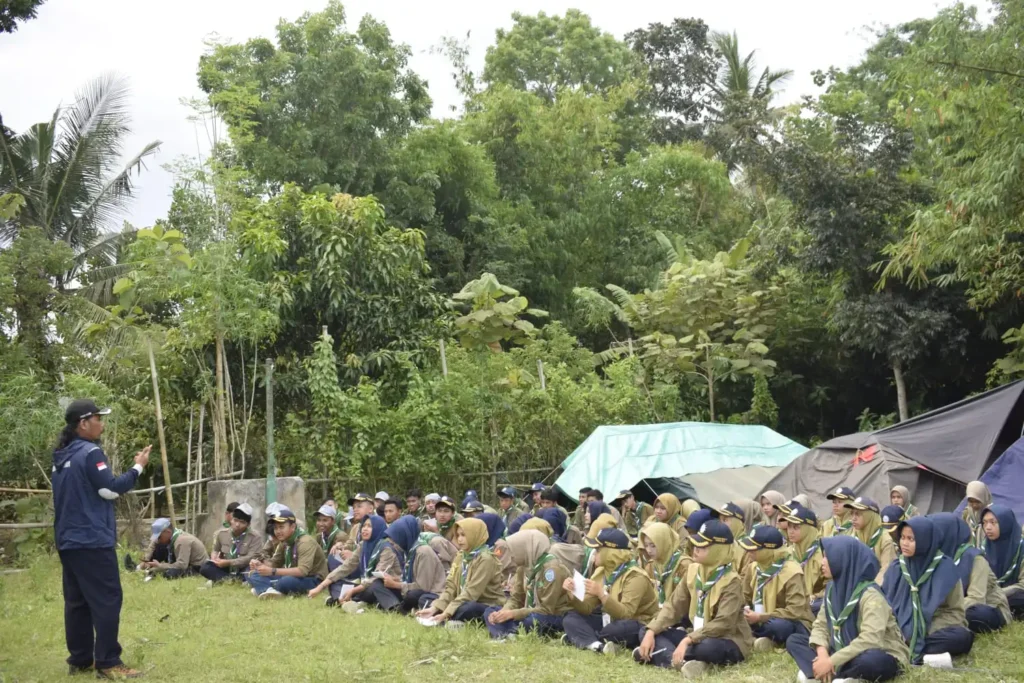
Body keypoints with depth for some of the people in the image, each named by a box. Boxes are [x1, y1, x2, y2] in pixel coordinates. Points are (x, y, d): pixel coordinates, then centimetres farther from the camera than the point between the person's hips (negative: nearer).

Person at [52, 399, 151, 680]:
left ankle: (80, 660, 15)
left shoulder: (61, 457, 13)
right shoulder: (90, 453, -14)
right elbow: (110, 489, -16)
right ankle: (108, 663, -6)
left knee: (77, 601, 11)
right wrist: (138, 467, -7)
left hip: (68, 541, 9)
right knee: (107, 600, -6)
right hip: (92, 541, -9)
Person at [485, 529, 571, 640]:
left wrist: (512, 614, -24)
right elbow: (516, 598, 7)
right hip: (531, 614, 8)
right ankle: (505, 637, -32)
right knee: (490, 612, -5)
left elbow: (547, 609, -23)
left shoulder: (552, 568, -21)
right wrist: (504, 612, -15)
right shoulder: (524, 566, 4)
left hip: (555, 618, -8)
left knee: (529, 621, -40)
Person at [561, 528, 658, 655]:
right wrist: (572, 595, -19)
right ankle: (598, 646, -33)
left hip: (637, 628, -8)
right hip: (611, 622, 8)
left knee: (616, 628, -40)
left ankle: (583, 640, -14)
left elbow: (625, 614, -32)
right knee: (570, 619, -9)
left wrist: (601, 594, -40)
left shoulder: (635, 577, -20)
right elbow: (586, 609, 0)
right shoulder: (601, 572, 3)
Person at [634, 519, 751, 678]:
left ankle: (655, 655, -23)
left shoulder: (731, 581, -18)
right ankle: (682, 661, -32)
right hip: (699, 637, 7)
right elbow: (674, 606, 3)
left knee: (709, 647, -42)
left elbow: (723, 624, -27)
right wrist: (651, 631, -11)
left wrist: (687, 640, -35)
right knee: (646, 633, -5)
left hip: (729, 642, -7)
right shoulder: (694, 571, 3)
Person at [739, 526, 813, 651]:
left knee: (777, 625, -41)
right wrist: (743, 611, -14)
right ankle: (769, 639, -13)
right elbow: (744, 598, 11)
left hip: (794, 624, -7)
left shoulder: (791, 572, -22)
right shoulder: (754, 567, 1)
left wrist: (760, 617, -28)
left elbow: (795, 611, -28)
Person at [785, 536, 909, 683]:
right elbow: (821, 625, 3)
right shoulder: (833, 588, 1)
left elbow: (870, 640, -33)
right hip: (848, 654, 8)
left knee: (870, 660, -43)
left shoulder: (870, 595, -23)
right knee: (794, 640, -2)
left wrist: (831, 661, -32)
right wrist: (822, 653, -19)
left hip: (883, 658, -7)